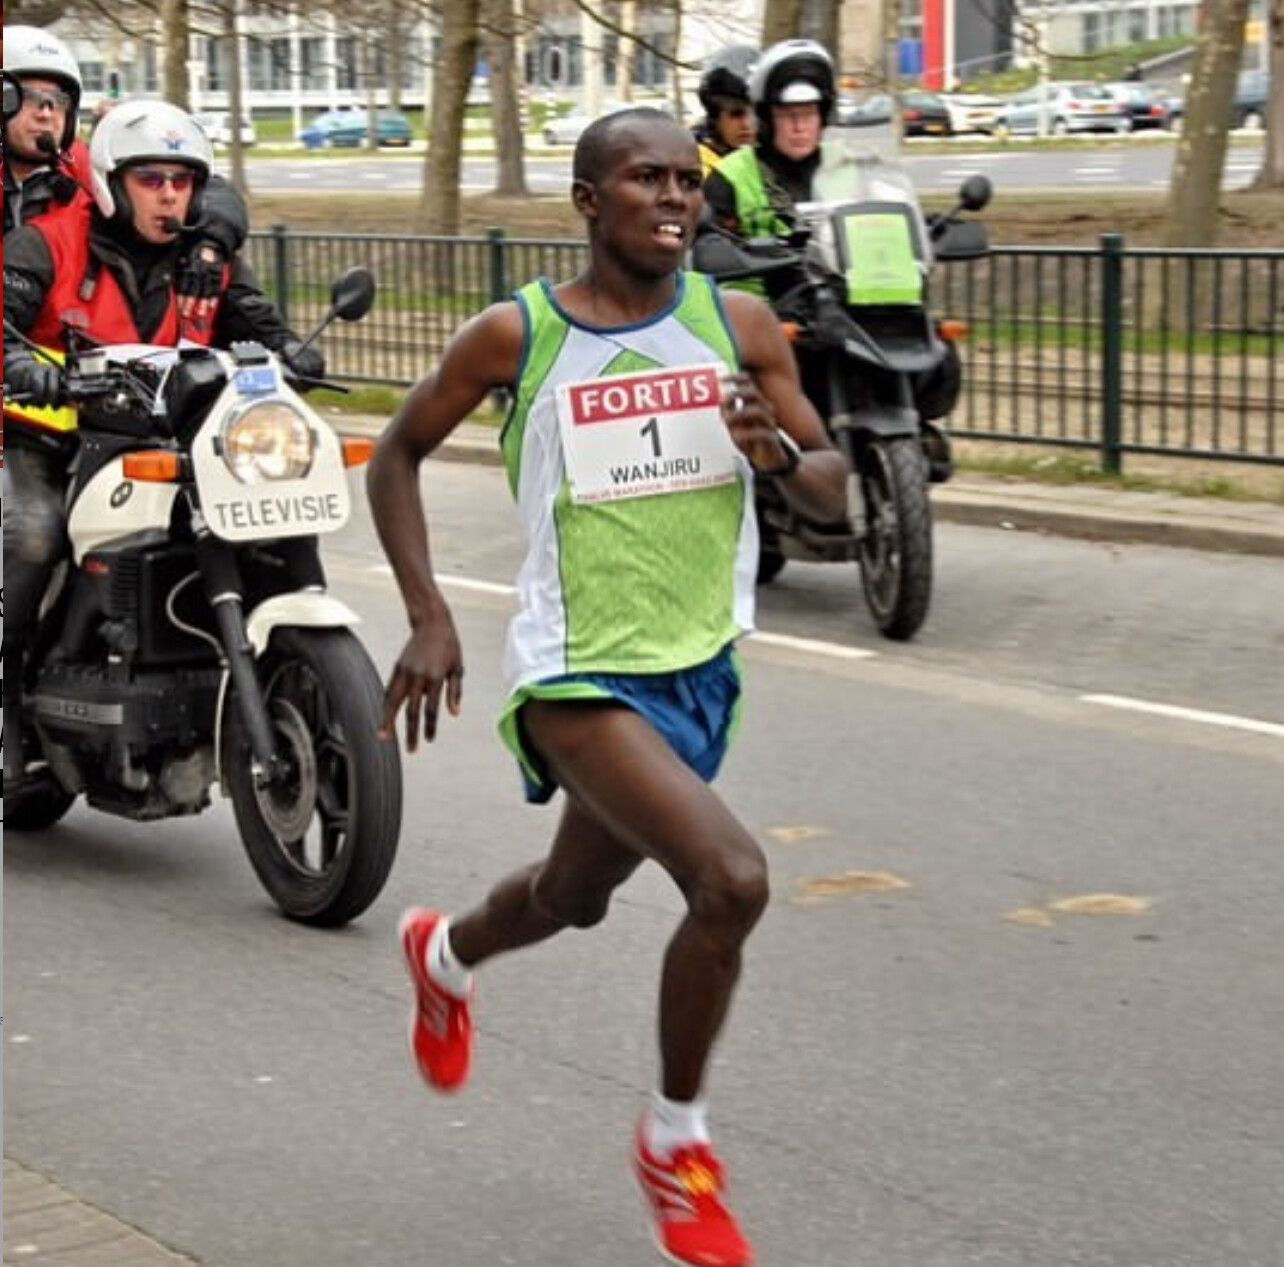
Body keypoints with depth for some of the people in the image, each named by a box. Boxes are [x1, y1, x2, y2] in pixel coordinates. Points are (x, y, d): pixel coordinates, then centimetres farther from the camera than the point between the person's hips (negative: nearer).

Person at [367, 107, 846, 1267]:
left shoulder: (740, 326, -1)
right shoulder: (515, 336, -9)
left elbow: (832, 493, 4)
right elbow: (398, 453, 4)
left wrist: (781, 452, -19)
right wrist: (428, 616, -5)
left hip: (700, 668, 5)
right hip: (578, 677, -5)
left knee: (576, 898, 25)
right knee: (733, 880, -24)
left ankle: (446, 955, 61)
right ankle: (676, 1141, 0)